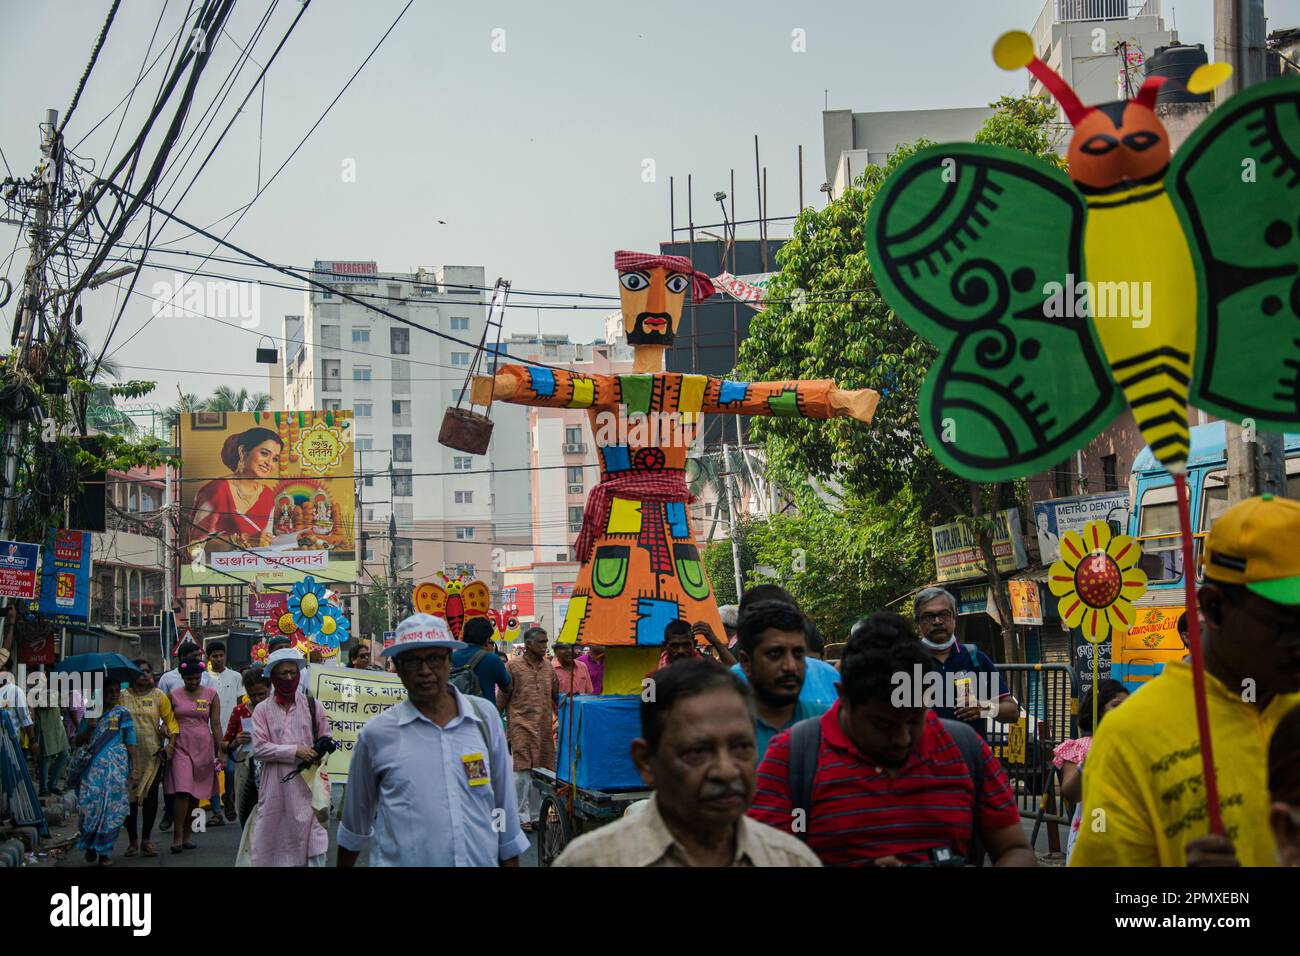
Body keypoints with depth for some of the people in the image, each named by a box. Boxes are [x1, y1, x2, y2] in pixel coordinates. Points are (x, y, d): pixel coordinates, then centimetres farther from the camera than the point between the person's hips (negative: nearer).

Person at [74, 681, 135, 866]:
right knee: (90, 805, -8)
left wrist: (133, 769, -2)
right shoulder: (90, 713, 10)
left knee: (112, 808, -2)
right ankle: (89, 845, 14)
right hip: (93, 768, 1)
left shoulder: (123, 714, 6)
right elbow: (79, 741, 9)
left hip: (117, 769, -1)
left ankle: (105, 852, 7)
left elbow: (130, 744, 4)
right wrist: (90, 729, -10)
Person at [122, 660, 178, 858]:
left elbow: (171, 719, 4)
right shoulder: (123, 697, 4)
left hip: (153, 754, 0)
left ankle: (146, 840, 8)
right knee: (130, 797, 2)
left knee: (151, 796, -1)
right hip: (129, 754, 0)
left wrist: (171, 739, -11)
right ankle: (132, 840, 13)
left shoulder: (158, 696, 6)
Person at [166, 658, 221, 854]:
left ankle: (187, 835, 13)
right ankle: (177, 836, -9)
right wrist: (169, 745, -6)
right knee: (182, 791, -13)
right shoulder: (174, 696, 5)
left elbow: (215, 725, 5)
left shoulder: (211, 695, 5)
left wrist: (221, 751, 1)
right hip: (181, 747, -1)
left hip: (203, 747, 1)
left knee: (196, 793, 4)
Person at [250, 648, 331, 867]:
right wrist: (295, 751, -12)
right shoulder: (262, 711, 5)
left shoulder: (312, 706, 8)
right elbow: (259, 749, -5)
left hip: (306, 783, 0)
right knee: (271, 837, 3)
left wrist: (318, 755, -8)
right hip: (275, 785, 0)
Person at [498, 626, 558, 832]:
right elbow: (502, 697, 2)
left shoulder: (548, 668, 13)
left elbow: (556, 697, 20)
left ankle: (536, 815, 13)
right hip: (521, 727, -4)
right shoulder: (513, 666, 0)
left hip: (544, 728, 4)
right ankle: (522, 816, 0)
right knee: (522, 771, -6)